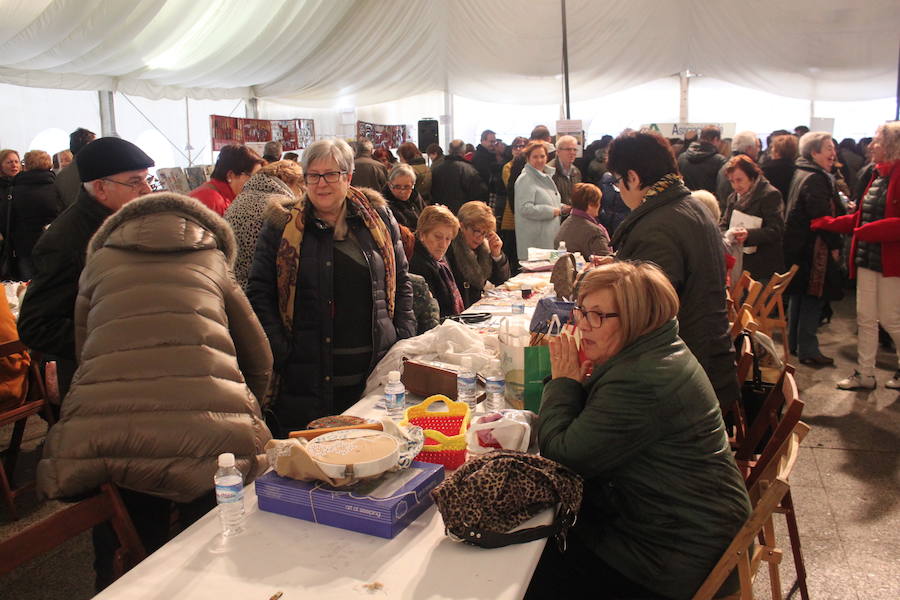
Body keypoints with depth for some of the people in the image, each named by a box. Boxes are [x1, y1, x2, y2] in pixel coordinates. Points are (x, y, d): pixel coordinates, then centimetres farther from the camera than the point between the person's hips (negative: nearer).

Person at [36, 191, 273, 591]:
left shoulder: (98, 263, 21)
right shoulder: (213, 263, 20)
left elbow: (82, 352, 25)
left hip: (100, 438, 1)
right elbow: (260, 362, 21)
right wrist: (241, 417, 37)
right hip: (209, 436, 0)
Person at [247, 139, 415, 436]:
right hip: (307, 377, -2)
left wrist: (404, 340, 3)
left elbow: (400, 283, 13)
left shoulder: (378, 219, 8)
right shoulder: (282, 227, 2)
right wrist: (279, 353, -9)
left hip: (375, 370, 2)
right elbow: (259, 294, 2)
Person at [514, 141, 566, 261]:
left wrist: (562, 208, 9)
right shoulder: (525, 180, -12)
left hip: (550, 235, 9)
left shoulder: (546, 176, 17)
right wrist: (552, 211, -17)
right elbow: (525, 208, -22)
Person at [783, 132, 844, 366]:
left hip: (796, 244, 11)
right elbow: (822, 216, -22)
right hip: (812, 248, -10)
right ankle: (807, 350, 2)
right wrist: (834, 244, -14)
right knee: (813, 297, -4)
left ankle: (793, 342, 27)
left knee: (798, 294, 17)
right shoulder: (815, 179, -17)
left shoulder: (801, 173, 14)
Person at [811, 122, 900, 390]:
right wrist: (827, 223, 11)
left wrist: (867, 231, -25)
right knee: (865, 318, 10)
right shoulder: (878, 175, 11)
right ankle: (865, 374, 19)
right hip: (867, 257, 8)